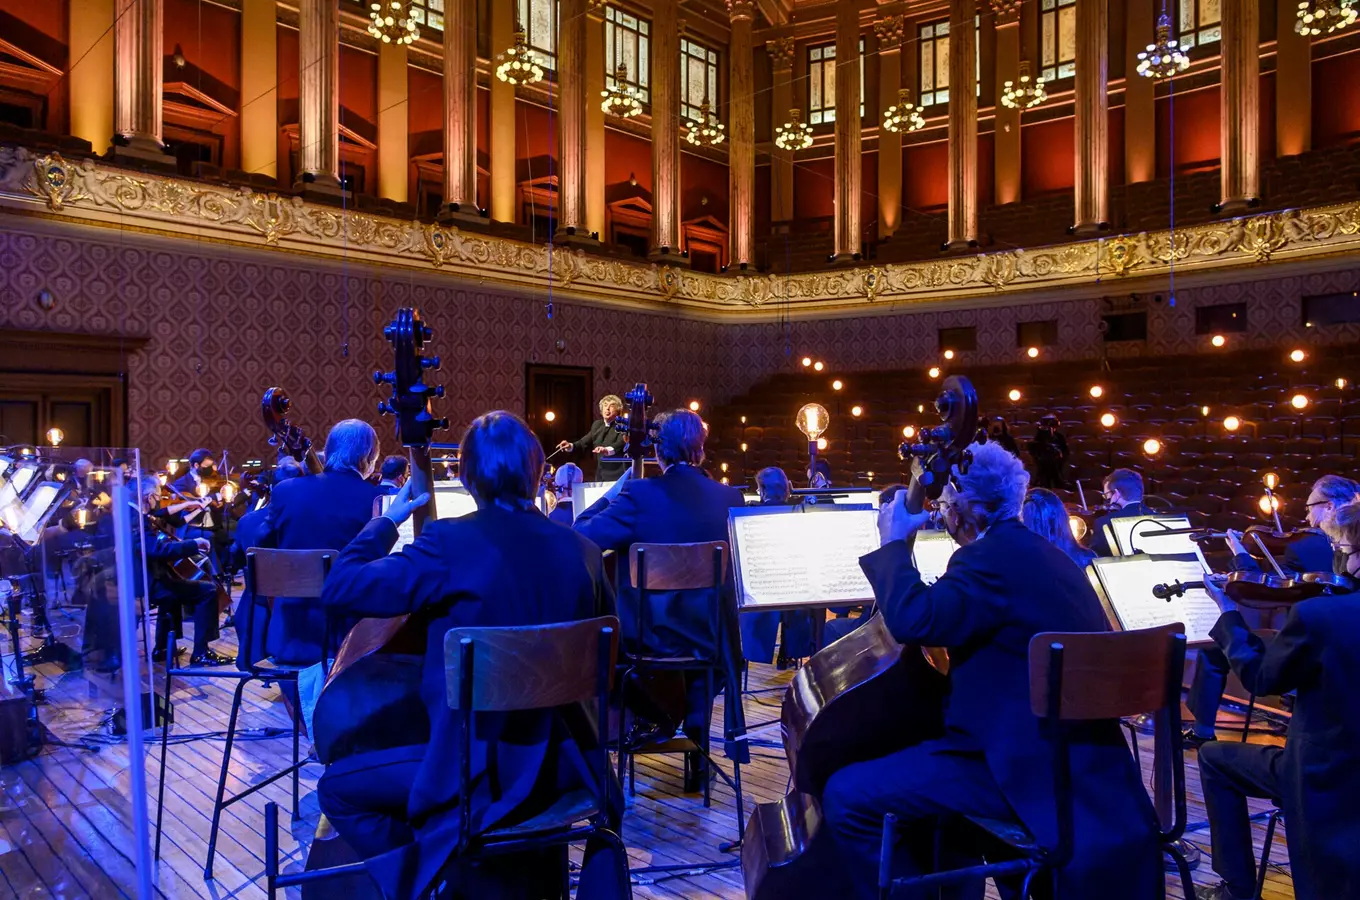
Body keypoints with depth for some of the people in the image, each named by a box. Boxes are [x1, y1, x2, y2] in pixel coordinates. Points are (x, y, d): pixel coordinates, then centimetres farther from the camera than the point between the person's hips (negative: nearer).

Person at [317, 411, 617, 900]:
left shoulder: (449, 542, -17)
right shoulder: (582, 550, -2)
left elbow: (339, 589, -11)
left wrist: (388, 519, 3)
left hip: (483, 772, -6)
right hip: (563, 764, 6)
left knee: (337, 788, 15)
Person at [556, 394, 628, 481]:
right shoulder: (597, 425, 16)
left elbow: (622, 443, -27)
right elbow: (585, 442, 16)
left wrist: (607, 450, -47)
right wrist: (571, 446, -5)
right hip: (600, 475, 7)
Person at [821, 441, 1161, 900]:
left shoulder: (996, 554, -18)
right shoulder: (1036, 552, 14)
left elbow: (914, 620, -30)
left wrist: (894, 543, -16)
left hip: (1026, 766, -11)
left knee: (846, 796, -14)